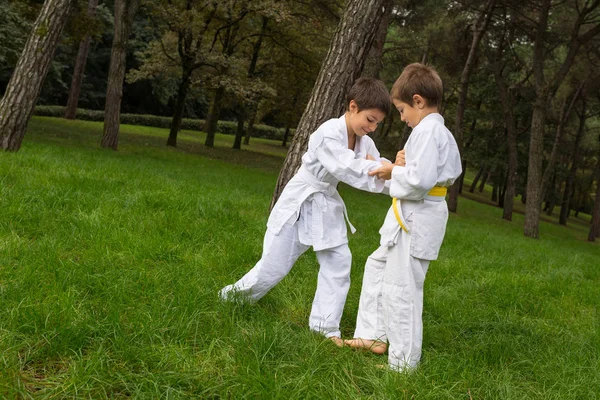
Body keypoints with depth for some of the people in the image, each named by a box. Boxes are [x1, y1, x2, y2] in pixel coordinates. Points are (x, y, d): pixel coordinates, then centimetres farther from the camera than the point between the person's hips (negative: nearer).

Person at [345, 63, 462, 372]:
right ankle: (374, 335, 30)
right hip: (412, 219, 11)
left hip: (416, 222, -11)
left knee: (400, 290, -3)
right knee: (377, 266, 23)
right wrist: (403, 167, 6)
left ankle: (403, 363, 8)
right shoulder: (442, 133, 13)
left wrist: (394, 172, -10)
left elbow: (420, 180, -28)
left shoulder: (426, 131, -18)